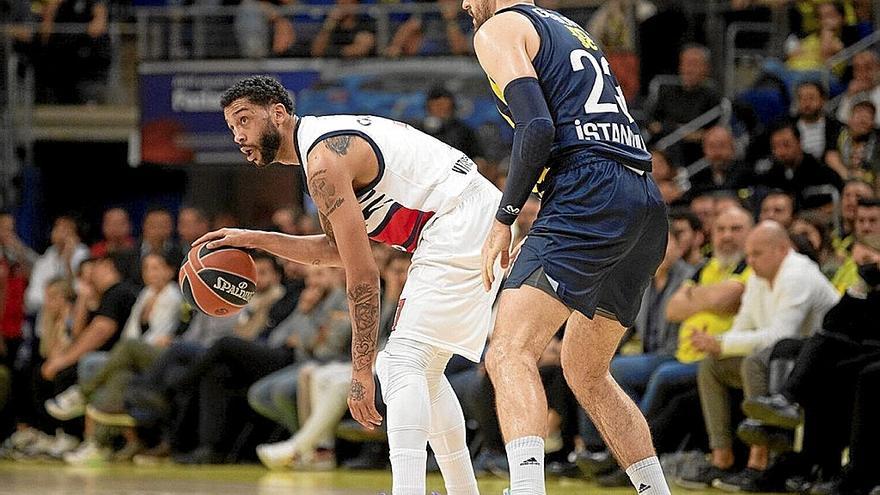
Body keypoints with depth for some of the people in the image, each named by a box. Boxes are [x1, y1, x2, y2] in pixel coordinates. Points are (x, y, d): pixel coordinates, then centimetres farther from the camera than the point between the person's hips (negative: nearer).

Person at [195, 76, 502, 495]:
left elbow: (363, 275, -18)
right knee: (423, 369, 17)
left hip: (461, 222, -11)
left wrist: (361, 370, -17)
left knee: (404, 362, -17)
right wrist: (254, 240, 20)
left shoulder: (324, 161, -15)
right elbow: (338, 250, 27)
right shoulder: (327, 142, 17)